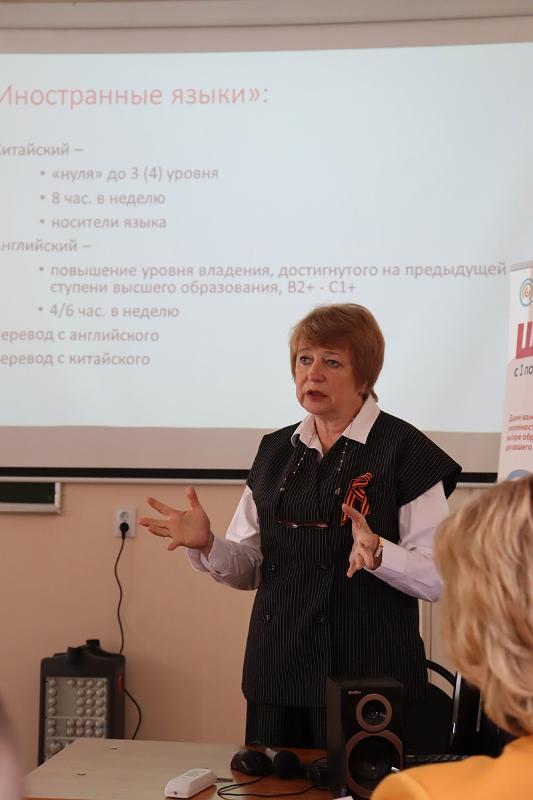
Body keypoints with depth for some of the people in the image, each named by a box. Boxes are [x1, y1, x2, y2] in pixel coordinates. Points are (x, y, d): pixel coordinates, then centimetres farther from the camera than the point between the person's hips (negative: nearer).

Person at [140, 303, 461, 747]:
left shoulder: (404, 451, -5)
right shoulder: (276, 450, 12)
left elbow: (439, 577, -11)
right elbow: (249, 568, 13)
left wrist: (377, 553, -27)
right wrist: (206, 545, -5)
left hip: (367, 677, -5)